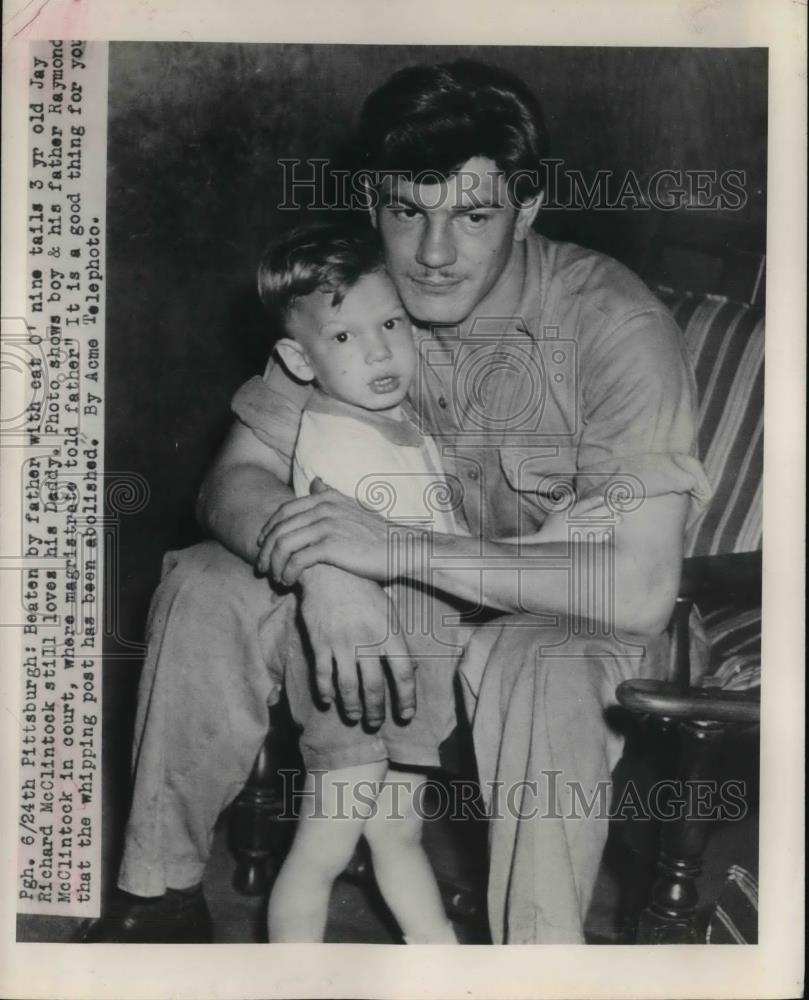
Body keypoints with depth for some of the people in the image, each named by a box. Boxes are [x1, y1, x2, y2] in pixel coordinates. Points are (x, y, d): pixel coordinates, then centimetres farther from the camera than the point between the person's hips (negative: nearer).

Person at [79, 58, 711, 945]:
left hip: (571, 615, -4)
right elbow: (234, 481, -9)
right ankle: (160, 892, 3)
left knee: (541, 673, -39)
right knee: (200, 586, -12)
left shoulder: (615, 325, -24)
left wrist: (393, 548, -36)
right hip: (401, 600, 5)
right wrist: (324, 568, -33)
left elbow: (640, 588, -31)